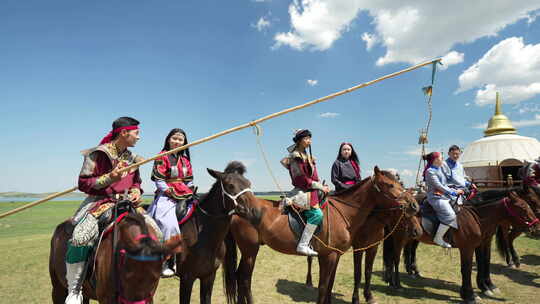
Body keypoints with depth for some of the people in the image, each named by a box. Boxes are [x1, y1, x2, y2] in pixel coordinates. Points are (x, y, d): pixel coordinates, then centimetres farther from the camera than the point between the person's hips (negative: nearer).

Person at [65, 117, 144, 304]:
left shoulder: (132, 158, 11)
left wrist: (136, 192, 1)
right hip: (100, 202, -5)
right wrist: (110, 177, -20)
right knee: (81, 237, -30)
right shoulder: (98, 154, -6)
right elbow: (83, 183, -7)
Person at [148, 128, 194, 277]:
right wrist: (171, 192, -14)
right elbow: (158, 179, -7)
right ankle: (163, 263, -11)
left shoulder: (185, 159, 17)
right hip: (166, 197, -6)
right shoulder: (162, 157, -1)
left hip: (184, 197, 6)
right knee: (168, 224, -22)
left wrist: (190, 193, 6)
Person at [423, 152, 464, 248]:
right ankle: (438, 238, -15)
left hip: (445, 196, 10)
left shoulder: (440, 169, 18)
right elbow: (439, 186, -15)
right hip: (436, 197, -10)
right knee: (450, 215, -24)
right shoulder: (430, 171, -11)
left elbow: (445, 184, 22)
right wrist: (453, 192, -12)